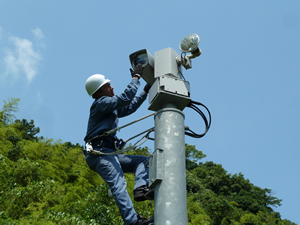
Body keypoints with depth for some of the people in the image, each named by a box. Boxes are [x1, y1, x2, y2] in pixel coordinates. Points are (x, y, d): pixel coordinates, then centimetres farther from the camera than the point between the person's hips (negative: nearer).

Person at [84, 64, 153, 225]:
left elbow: (129, 108, 33)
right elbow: (126, 98, -15)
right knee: (119, 184, -24)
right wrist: (136, 78, -4)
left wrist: (145, 91, 31)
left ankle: (140, 188, -17)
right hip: (99, 153, -10)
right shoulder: (101, 103, -4)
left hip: (108, 153, 10)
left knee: (142, 161, 9)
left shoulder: (110, 106, 26)